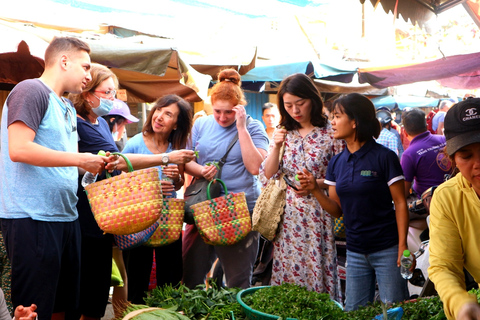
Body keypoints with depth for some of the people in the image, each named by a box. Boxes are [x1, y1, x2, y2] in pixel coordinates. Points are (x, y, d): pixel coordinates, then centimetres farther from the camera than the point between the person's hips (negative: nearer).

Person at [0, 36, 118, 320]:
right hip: (33, 219, -9)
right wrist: (79, 159, -16)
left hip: (66, 216, 9)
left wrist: (96, 164, 7)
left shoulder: (68, 108, 19)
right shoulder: (31, 90, -9)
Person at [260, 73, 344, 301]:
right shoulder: (284, 133, 9)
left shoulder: (331, 133, -5)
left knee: (317, 271, 0)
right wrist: (276, 146, -7)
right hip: (288, 217, 4)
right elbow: (268, 175, 6)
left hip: (317, 214, -4)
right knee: (286, 272, 8)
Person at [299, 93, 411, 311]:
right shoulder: (337, 163, 6)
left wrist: (403, 247, -16)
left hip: (387, 250, -5)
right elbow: (337, 210, 7)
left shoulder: (384, 157, -9)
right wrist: (315, 189, -10)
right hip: (355, 251, 5)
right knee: (354, 312, 12)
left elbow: (400, 203, -9)